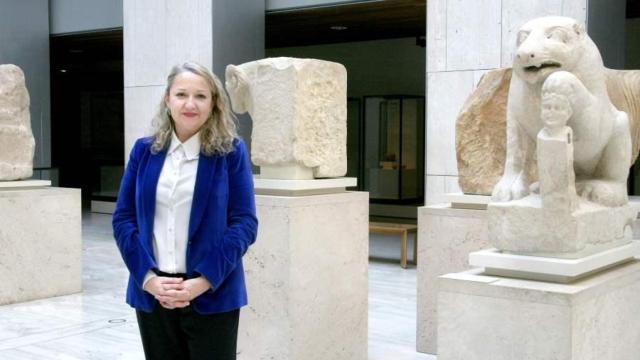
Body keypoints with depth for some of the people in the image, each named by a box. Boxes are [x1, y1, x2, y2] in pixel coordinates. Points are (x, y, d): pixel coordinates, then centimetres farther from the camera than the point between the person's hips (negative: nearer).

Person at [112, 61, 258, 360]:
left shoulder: (231, 151, -3)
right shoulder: (144, 150, 6)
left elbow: (244, 223, -6)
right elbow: (123, 218, 4)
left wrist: (203, 281, -15)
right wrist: (147, 277, -9)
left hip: (212, 294, -3)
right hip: (152, 293, 3)